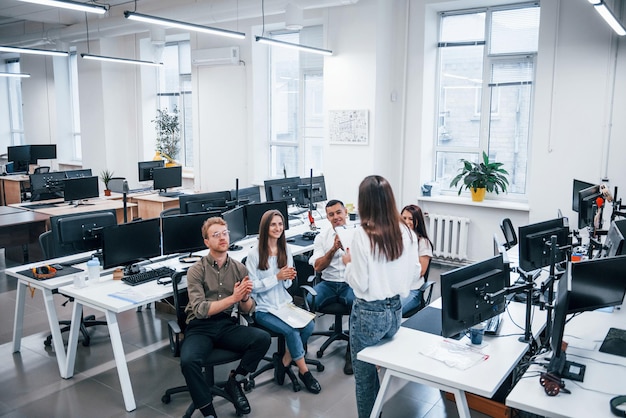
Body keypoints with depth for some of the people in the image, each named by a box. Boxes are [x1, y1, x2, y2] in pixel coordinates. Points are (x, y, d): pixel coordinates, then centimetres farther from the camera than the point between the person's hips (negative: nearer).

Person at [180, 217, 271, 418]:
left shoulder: (239, 268, 5)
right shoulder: (196, 270, -4)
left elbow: (247, 309, 7)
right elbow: (200, 310, -14)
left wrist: (245, 298, -17)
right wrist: (233, 298, -22)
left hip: (228, 325, 3)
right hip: (200, 328, -3)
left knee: (263, 338, -23)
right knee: (188, 361, -33)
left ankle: (234, 382, 2)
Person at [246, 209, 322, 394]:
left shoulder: (285, 250, 6)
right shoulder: (254, 254, -11)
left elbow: (286, 285, 11)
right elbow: (253, 287, -12)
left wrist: (289, 278, -13)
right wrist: (277, 277, -20)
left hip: (285, 303, 5)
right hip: (264, 309, -5)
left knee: (309, 325, -20)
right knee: (292, 331, -26)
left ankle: (284, 362, 0)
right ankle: (304, 371, -3)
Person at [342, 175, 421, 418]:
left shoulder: (362, 234, -20)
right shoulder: (406, 232, -4)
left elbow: (359, 283, -17)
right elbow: (415, 272, 6)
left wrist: (348, 263, 0)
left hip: (369, 313, -6)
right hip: (395, 310, 6)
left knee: (364, 375, 13)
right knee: (377, 368, 22)